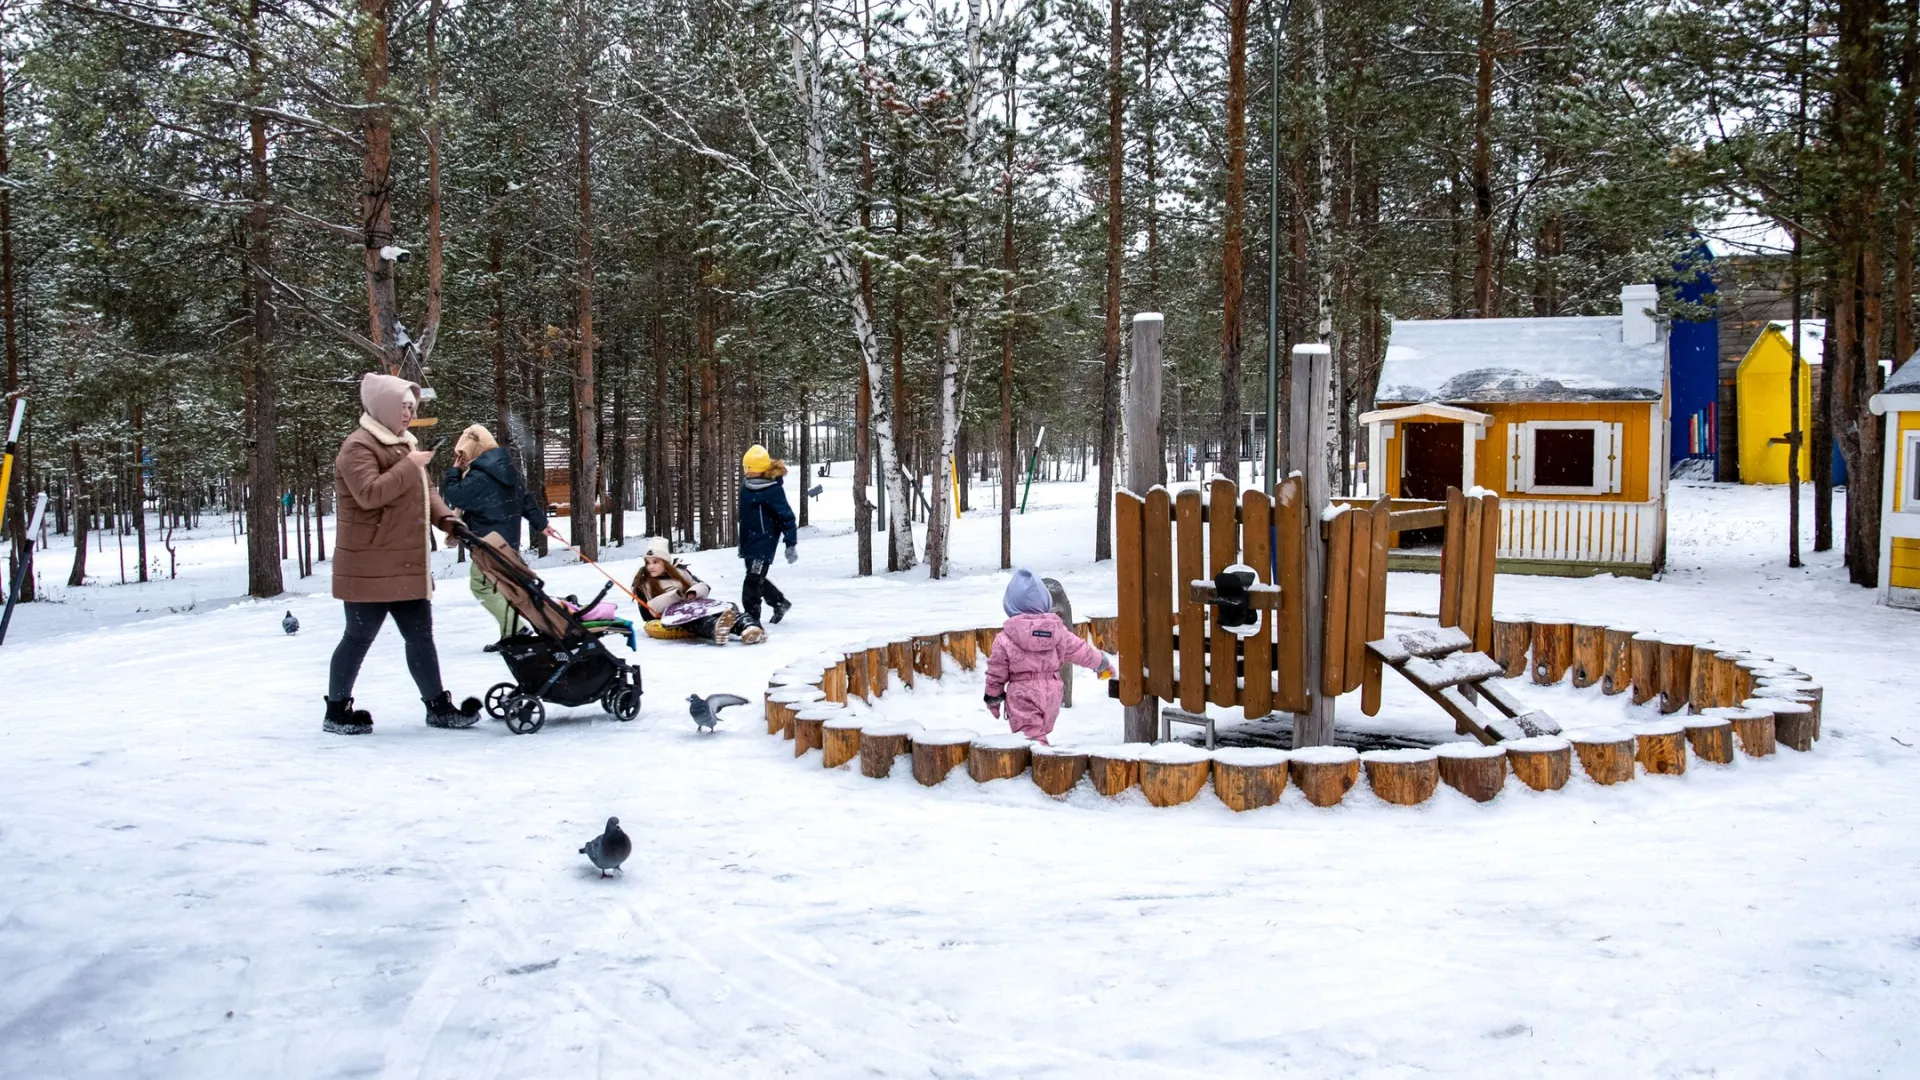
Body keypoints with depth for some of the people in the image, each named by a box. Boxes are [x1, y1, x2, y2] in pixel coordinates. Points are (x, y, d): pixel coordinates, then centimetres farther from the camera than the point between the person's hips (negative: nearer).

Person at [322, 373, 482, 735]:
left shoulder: (403, 444, 18)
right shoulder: (359, 446, -12)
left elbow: (423, 492, 23)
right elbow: (369, 493, -26)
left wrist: (445, 517, 5)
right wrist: (410, 466, -23)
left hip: (407, 565, 9)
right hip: (369, 567, -9)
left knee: (421, 636, 11)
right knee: (359, 638, 0)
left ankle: (438, 705, 17)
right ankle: (337, 710, 12)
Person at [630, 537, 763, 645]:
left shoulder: (679, 571, 21)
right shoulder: (643, 584, 11)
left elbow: (704, 587, 17)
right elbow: (648, 610, -4)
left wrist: (693, 592, -8)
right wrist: (675, 595, -12)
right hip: (671, 618, -4)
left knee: (728, 608, -27)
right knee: (692, 618, -42)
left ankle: (747, 628, -59)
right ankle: (715, 630, -76)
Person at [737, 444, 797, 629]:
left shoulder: (773, 489, -17)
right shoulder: (746, 486, 7)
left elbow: (786, 516, -14)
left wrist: (791, 544, -15)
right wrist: (742, 542, 24)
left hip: (765, 540, -9)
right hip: (749, 541, 9)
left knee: (753, 580, -13)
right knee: (757, 579, 19)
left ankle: (752, 617, -7)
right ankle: (780, 603, 39)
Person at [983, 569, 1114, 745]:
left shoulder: (1005, 639, -10)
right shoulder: (1057, 631, -1)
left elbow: (996, 673, -5)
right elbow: (1081, 651, 9)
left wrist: (992, 698, 11)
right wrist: (1102, 663, 28)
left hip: (1022, 698, -5)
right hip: (1051, 694, 5)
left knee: (1031, 737, -8)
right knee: (1040, 733, 21)